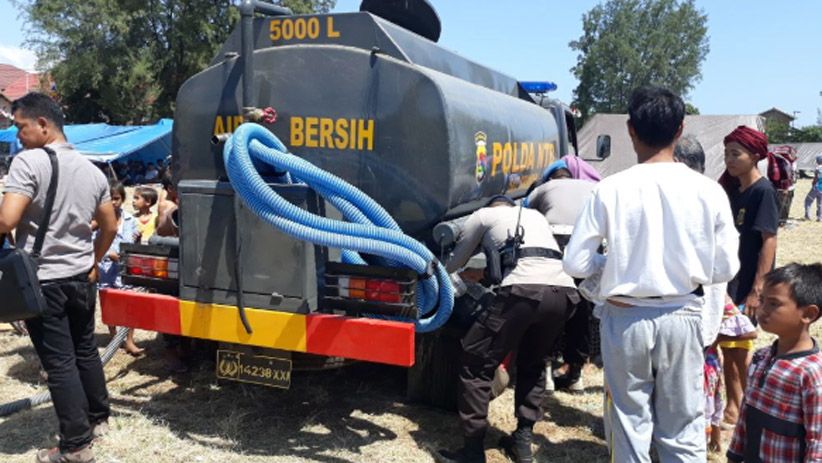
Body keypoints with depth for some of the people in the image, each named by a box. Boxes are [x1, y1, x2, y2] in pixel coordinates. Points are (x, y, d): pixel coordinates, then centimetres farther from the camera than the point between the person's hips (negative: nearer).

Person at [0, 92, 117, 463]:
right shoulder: (92, 170, 7)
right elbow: (110, 227, 13)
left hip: (43, 280, -6)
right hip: (81, 277, 7)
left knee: (59, 363, 0)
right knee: (85, 351, 19)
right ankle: (98, 418, 32)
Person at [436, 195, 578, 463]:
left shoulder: (483, 215, 23)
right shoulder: (536, 215, 37)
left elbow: (454, 264, 30)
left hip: (525, 290, -6)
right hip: (564, 291, 6)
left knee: (476, 363, 6)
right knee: (533, 364, 27)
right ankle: (523, 441, 25)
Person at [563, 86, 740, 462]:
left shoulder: (611, 189, -12)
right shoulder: (708, 191, -7)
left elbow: (575, 264, -10)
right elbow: (725, 269, -1)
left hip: (625, 318, -1)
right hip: (681, 318, 1)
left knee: (629, 424, 12)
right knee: (683, 429, 14)